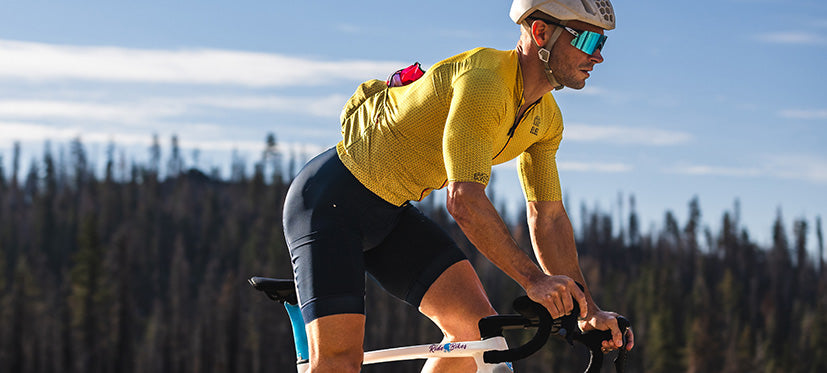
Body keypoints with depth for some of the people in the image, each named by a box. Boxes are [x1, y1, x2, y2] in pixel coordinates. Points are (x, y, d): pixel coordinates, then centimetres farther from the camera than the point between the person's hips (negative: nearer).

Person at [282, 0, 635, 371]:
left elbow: (548, 216, 5)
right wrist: (533, 280, -35)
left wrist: (588, 310, -1)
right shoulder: (483, 81, -29)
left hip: (391, 214, 9)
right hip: (333, 201, -9)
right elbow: (464, 201, -34)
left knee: (477, 326, -6)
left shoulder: (546, 120, 1)